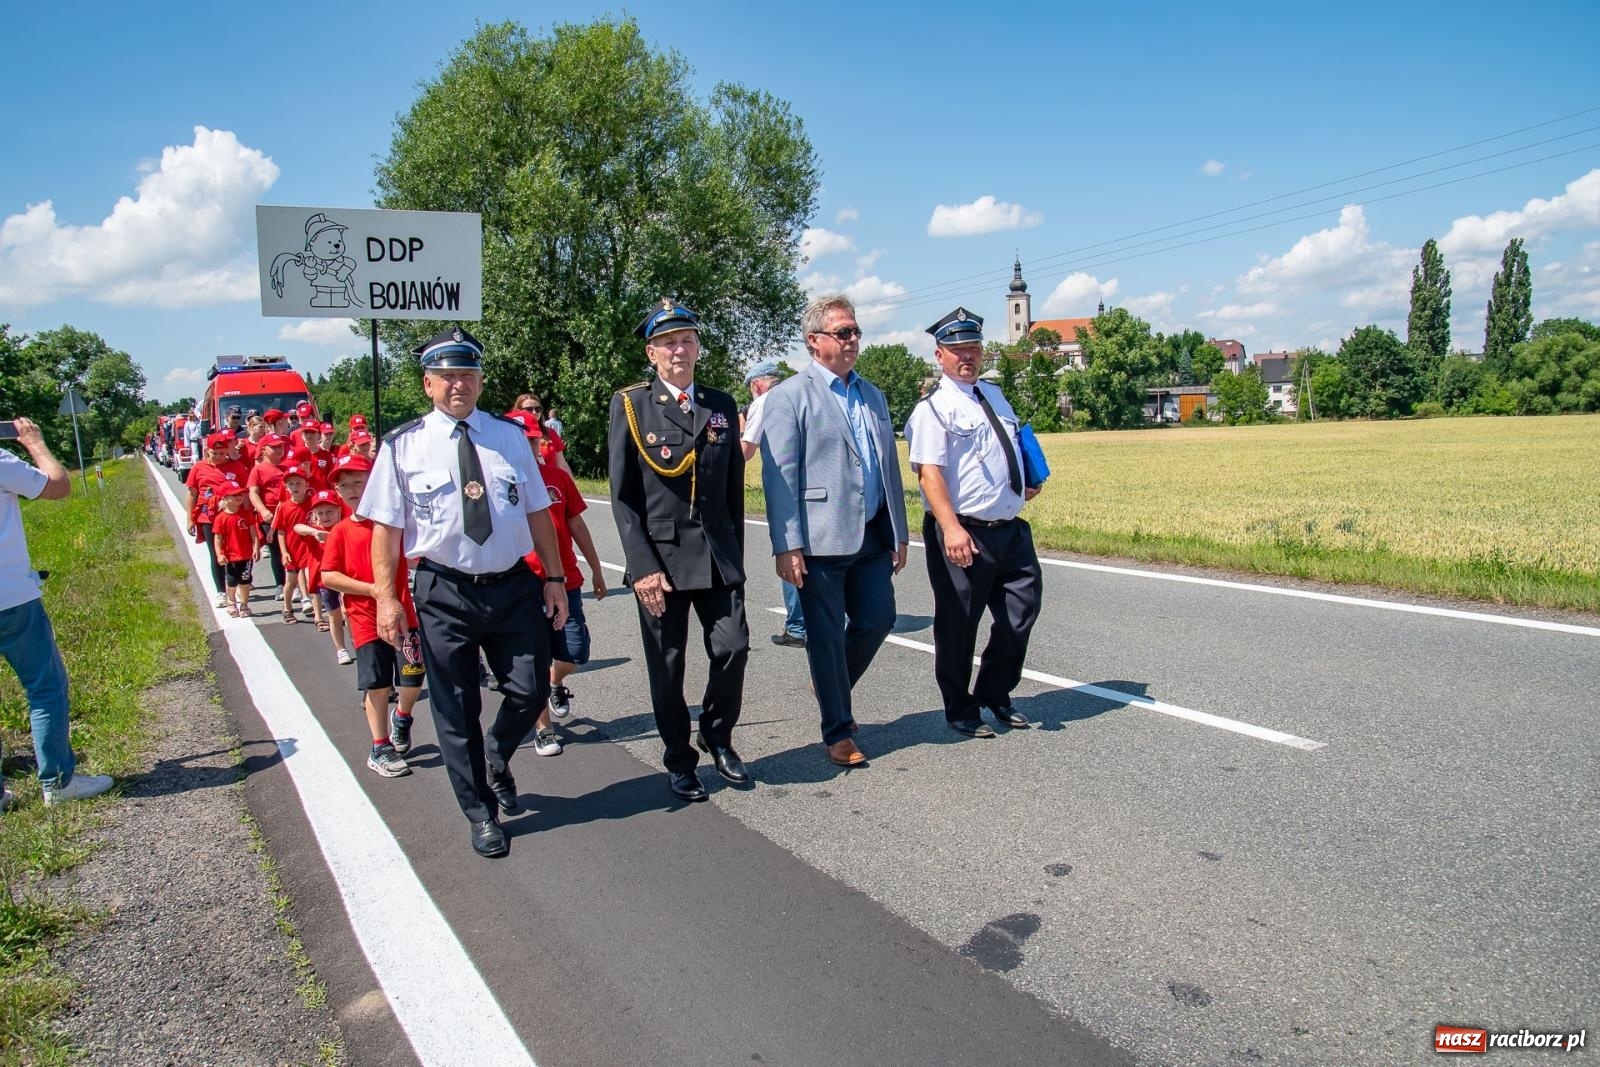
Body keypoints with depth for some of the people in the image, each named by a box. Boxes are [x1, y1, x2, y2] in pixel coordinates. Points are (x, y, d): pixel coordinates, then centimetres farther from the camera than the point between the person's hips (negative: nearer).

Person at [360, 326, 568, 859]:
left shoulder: (511, 435, 5)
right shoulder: (403, 445, -3)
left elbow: (537, 511, 7)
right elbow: (387, 526, -3)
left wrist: (555, 578, 4)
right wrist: (386, 597, -8)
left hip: (514, 586, 2)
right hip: (445, 593, -2)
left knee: (531, 691, 6)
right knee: (456, 710, 8)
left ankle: (496, 759, 40)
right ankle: (481, 813, 28)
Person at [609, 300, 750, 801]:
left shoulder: (722, 406, 9)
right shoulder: (630, 406, -1)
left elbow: (735, 490, 12)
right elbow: (622, 496, -4)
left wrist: (736, 556, 9)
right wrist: (642, 567, -11)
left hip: (718, 556, 3)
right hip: (660, 557, -2)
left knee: (732, 648, -6)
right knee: (666, 668, 6)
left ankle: (717, 736, 21)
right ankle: (679, 761, 25)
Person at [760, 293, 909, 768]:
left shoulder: (873, 395, 15)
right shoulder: (789, 396, -4)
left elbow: (890, 466, 18)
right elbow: (778, 476, -10)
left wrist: (899, 532, 15)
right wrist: (787, 546, -16)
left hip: (872, 535, 6)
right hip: (821, 539, -6)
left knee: (878, 620, 7)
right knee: (827, 636, 3)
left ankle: (832, 685, 35)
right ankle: (838, 732, 18)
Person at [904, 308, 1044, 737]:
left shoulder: (994, 395, 15)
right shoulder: (933, 408, -9)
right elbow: (929, 472, -19)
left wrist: (1028, 483, 10)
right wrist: (951, 527, -30)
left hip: (1011, 528, 7)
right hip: (963, 535, -7)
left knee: (1022, 613, 12)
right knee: (958, 625, 5)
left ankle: (995, 693, 33)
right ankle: (960, 709, 23)